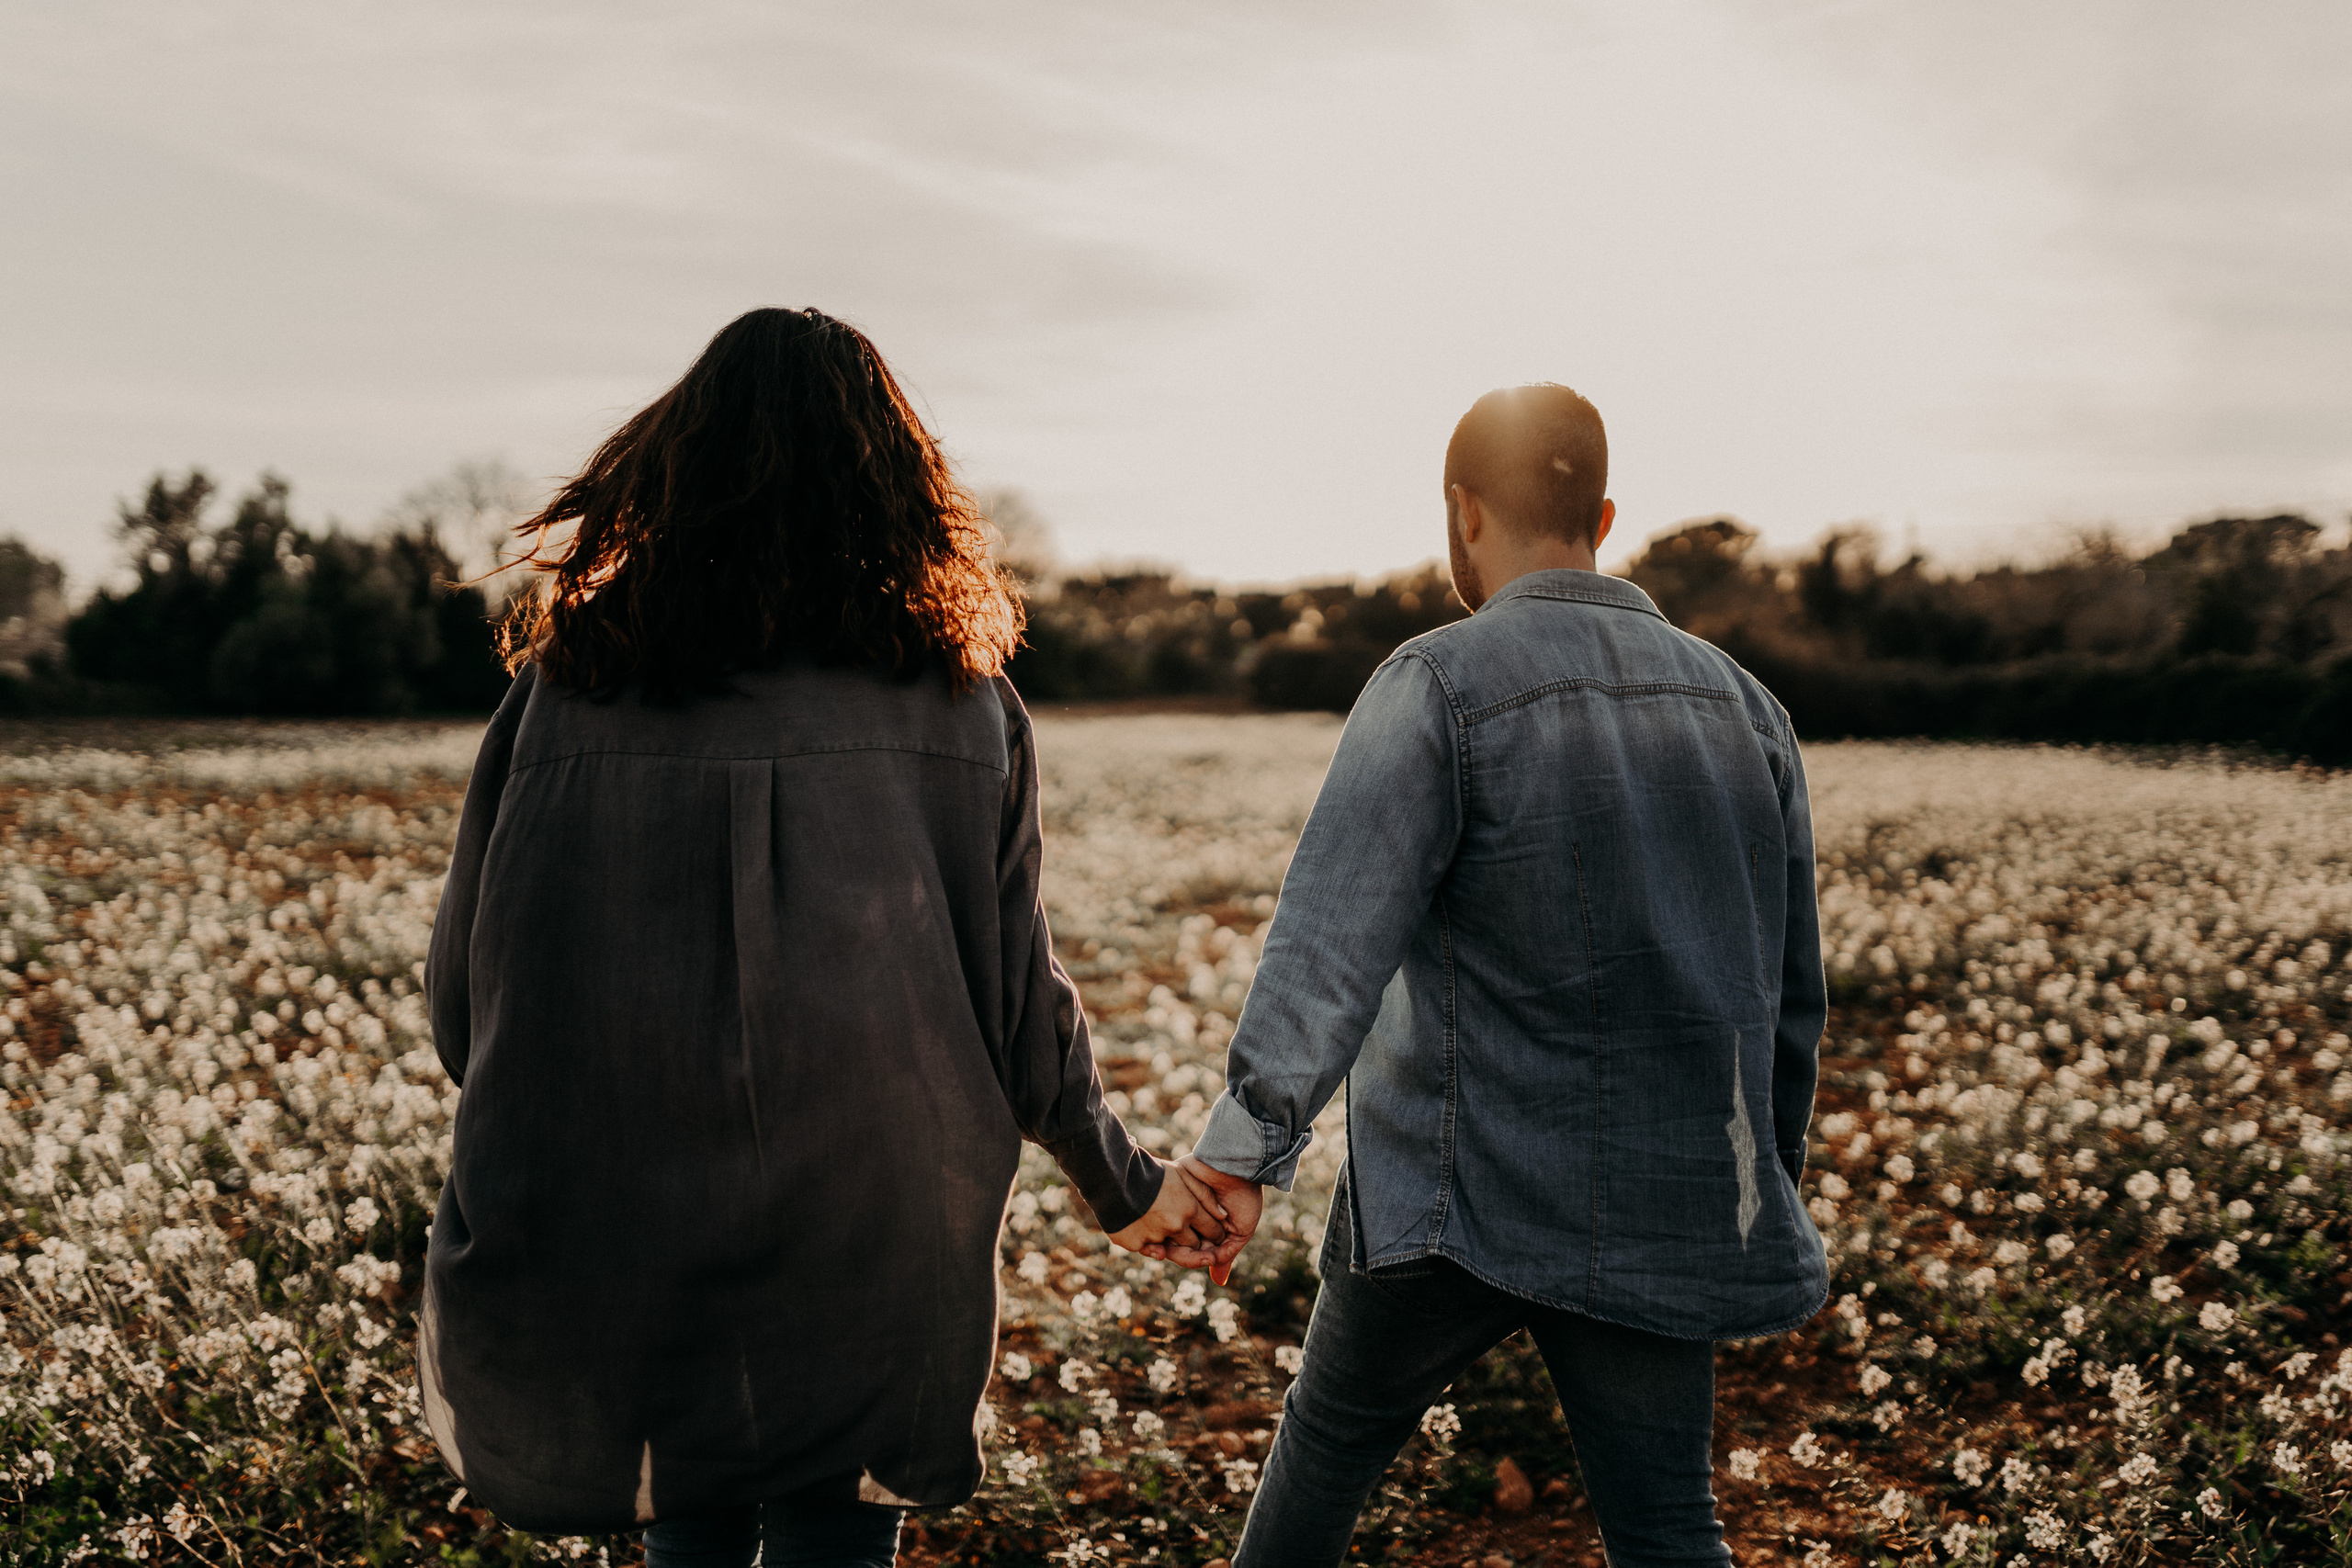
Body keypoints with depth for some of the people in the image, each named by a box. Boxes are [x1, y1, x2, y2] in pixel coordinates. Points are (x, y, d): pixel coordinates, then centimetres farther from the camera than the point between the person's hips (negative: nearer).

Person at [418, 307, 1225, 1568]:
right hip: (871, 1254, -1)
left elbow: (460, 993, 2)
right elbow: (1019, 1001, -1)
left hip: (615, 1242, 1)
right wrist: (1122, 1187, 16)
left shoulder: (568, 676, -4)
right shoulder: (958, 698, -4)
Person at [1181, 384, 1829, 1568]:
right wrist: (1763, 1192, 24)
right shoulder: (1743, 704, 7)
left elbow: (1337, 928, -25)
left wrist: (1248, 1141, -33)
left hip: (1458, 1198, -4)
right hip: (1662, 1205, 4)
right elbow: (1789, 992, 14)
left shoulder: (1439, 685, -10)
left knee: (1332, 1433, 20)